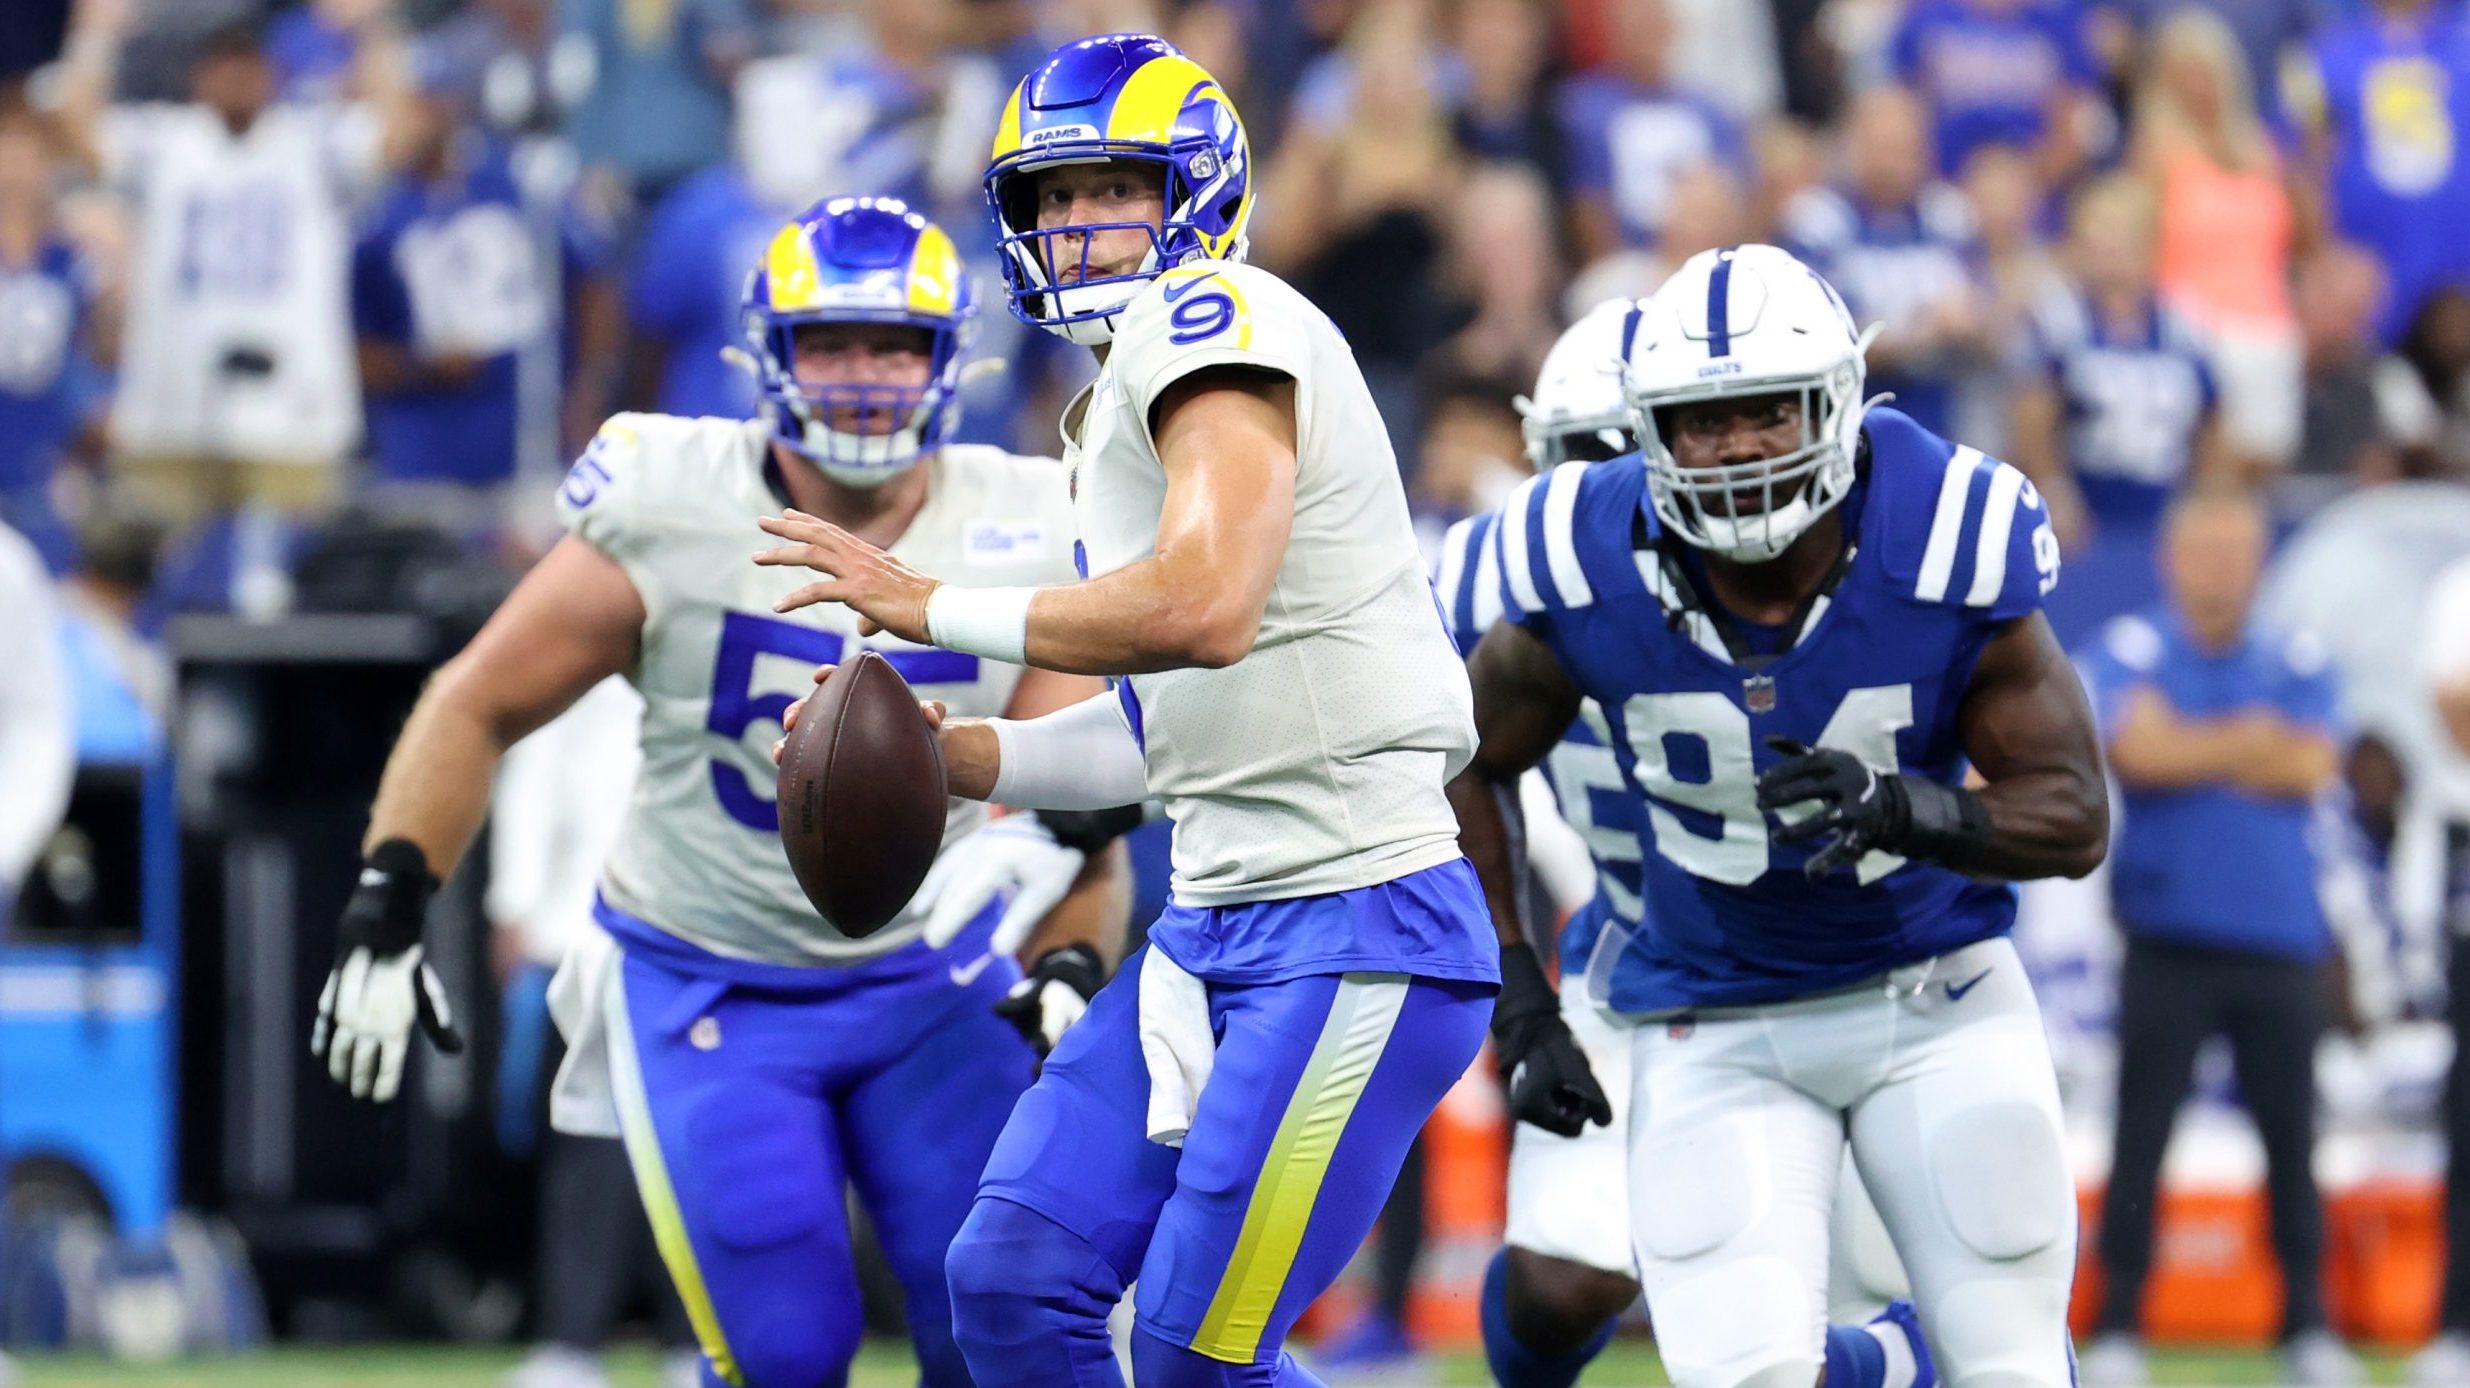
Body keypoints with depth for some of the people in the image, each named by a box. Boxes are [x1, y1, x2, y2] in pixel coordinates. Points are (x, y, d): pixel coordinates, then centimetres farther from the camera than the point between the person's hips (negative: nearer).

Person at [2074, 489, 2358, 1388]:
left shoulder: (2297, 666, 10)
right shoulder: (2131, 654, 2)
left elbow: (2313, 767, -5)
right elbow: (2136, 750, -15)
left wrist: (2195, 753, -8)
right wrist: (2250, 745, -7)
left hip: (2280, 938, 2)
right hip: (2170, 937, -2)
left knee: (2291, 1137, 4)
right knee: (2141, 1136, -4)